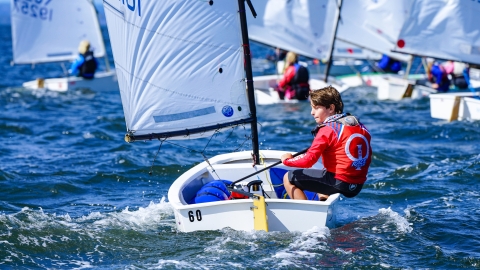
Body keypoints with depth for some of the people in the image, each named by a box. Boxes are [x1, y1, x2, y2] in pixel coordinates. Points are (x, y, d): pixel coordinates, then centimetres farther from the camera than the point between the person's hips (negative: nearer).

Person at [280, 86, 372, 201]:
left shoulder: (327, 130, -13)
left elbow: (309, 160, -16)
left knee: (289, 178, 1)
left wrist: (287, 159, 1)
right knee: (318, 175, 38)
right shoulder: (360, 126, 10)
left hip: (339, 183, -9)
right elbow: (367, 158, 16)